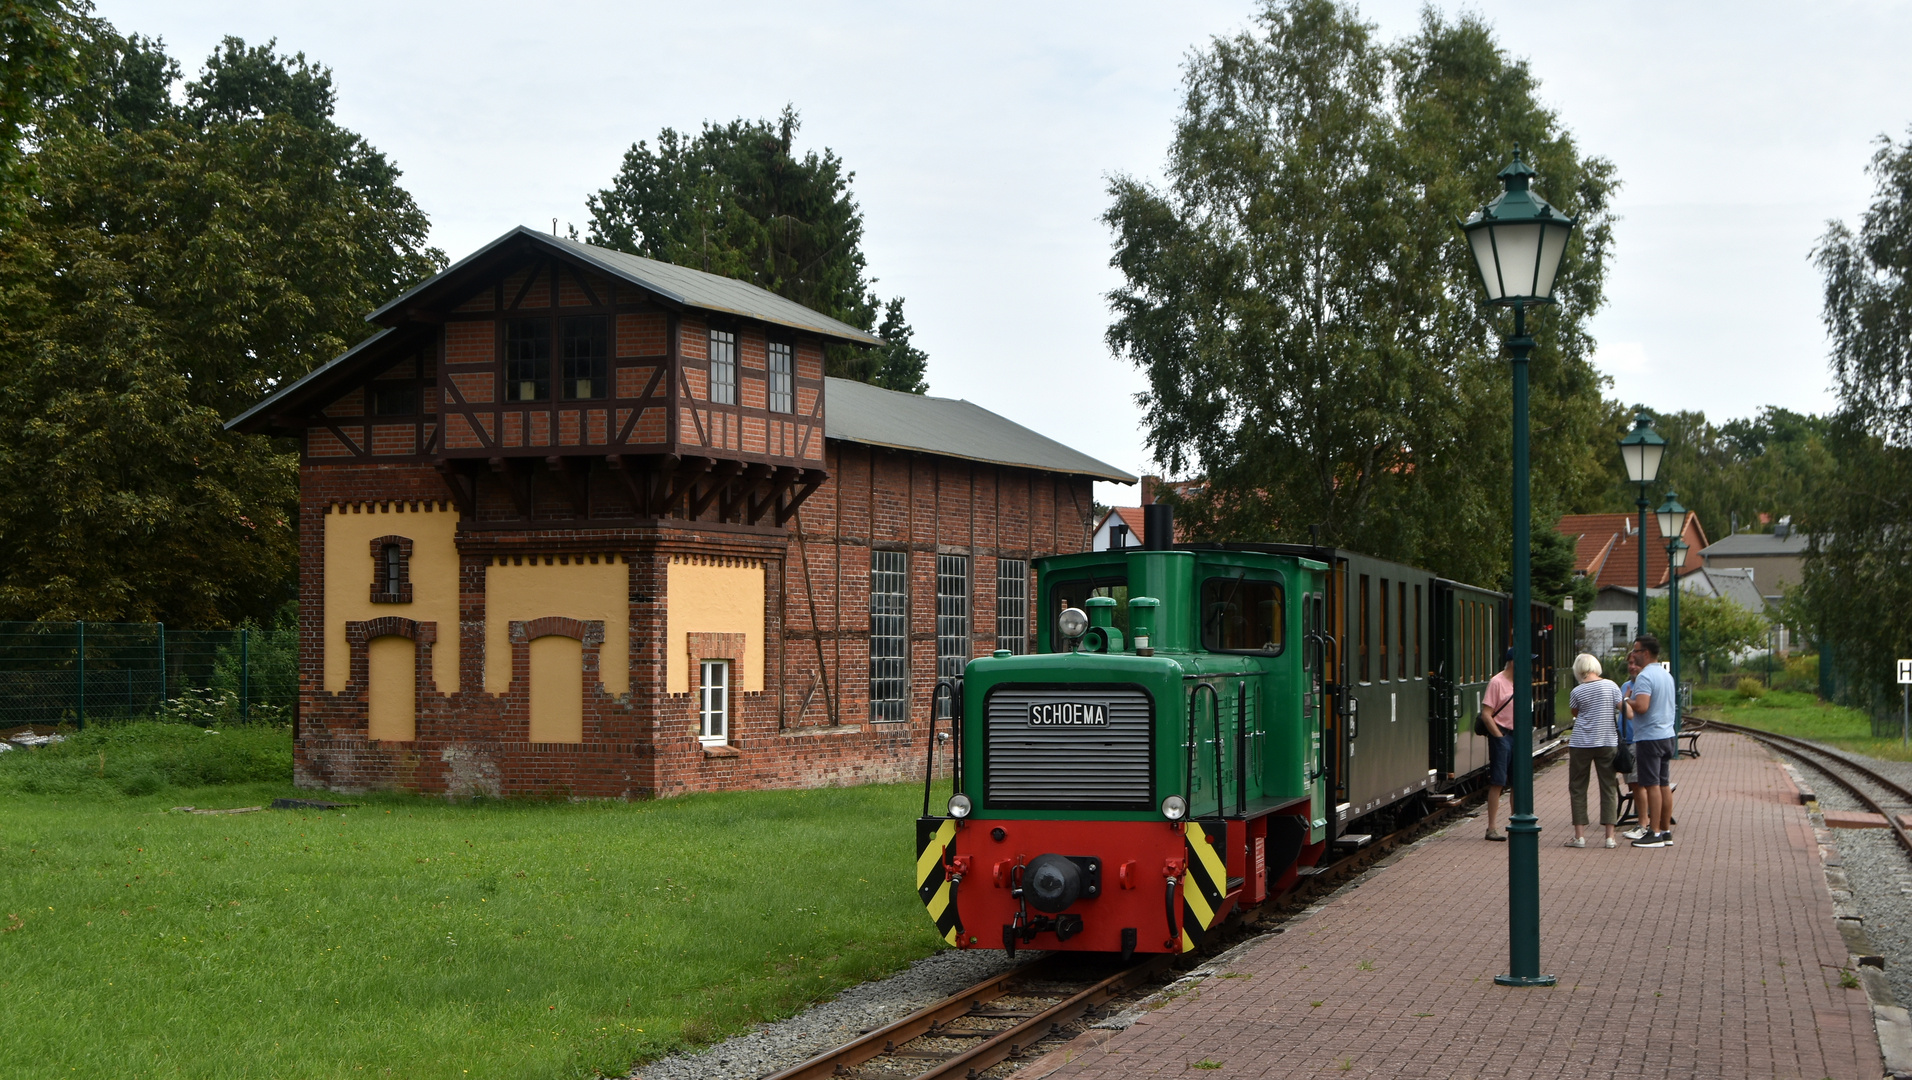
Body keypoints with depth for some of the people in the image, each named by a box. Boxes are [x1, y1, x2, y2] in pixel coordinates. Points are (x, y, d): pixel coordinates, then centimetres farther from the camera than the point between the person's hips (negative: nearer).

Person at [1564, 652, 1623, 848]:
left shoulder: (1578, 692, -5)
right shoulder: (1610, 686, -3)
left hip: (1581, 744, -1)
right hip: (1607, 743, 1)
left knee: (1578, 788, 8)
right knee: (1609, 788, 7)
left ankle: (1579, 835, 5)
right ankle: (1610, 836, 2)